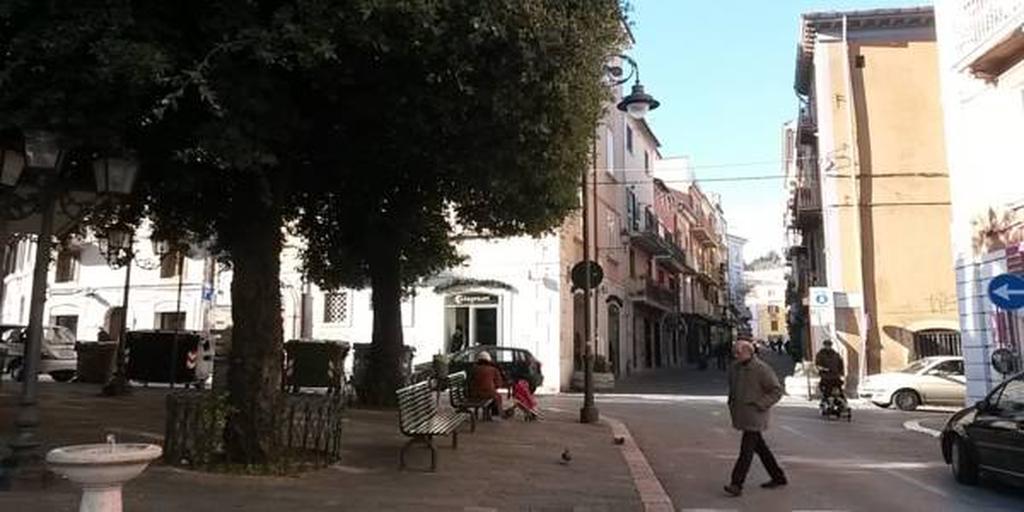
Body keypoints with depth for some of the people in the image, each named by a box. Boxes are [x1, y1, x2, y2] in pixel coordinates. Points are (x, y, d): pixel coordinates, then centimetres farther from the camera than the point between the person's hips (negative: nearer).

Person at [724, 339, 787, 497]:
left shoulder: (762, 369, -13)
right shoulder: (734, 368, 8)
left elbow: (777, 391, -10)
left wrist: (759, 404, -17)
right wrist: (731, 404, 12)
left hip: (754, 417, -8)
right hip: (741, 415, 8)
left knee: (746, 450, -10)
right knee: (759, 447, 16)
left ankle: (736, 485, -11)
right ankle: (778, 477, 30)